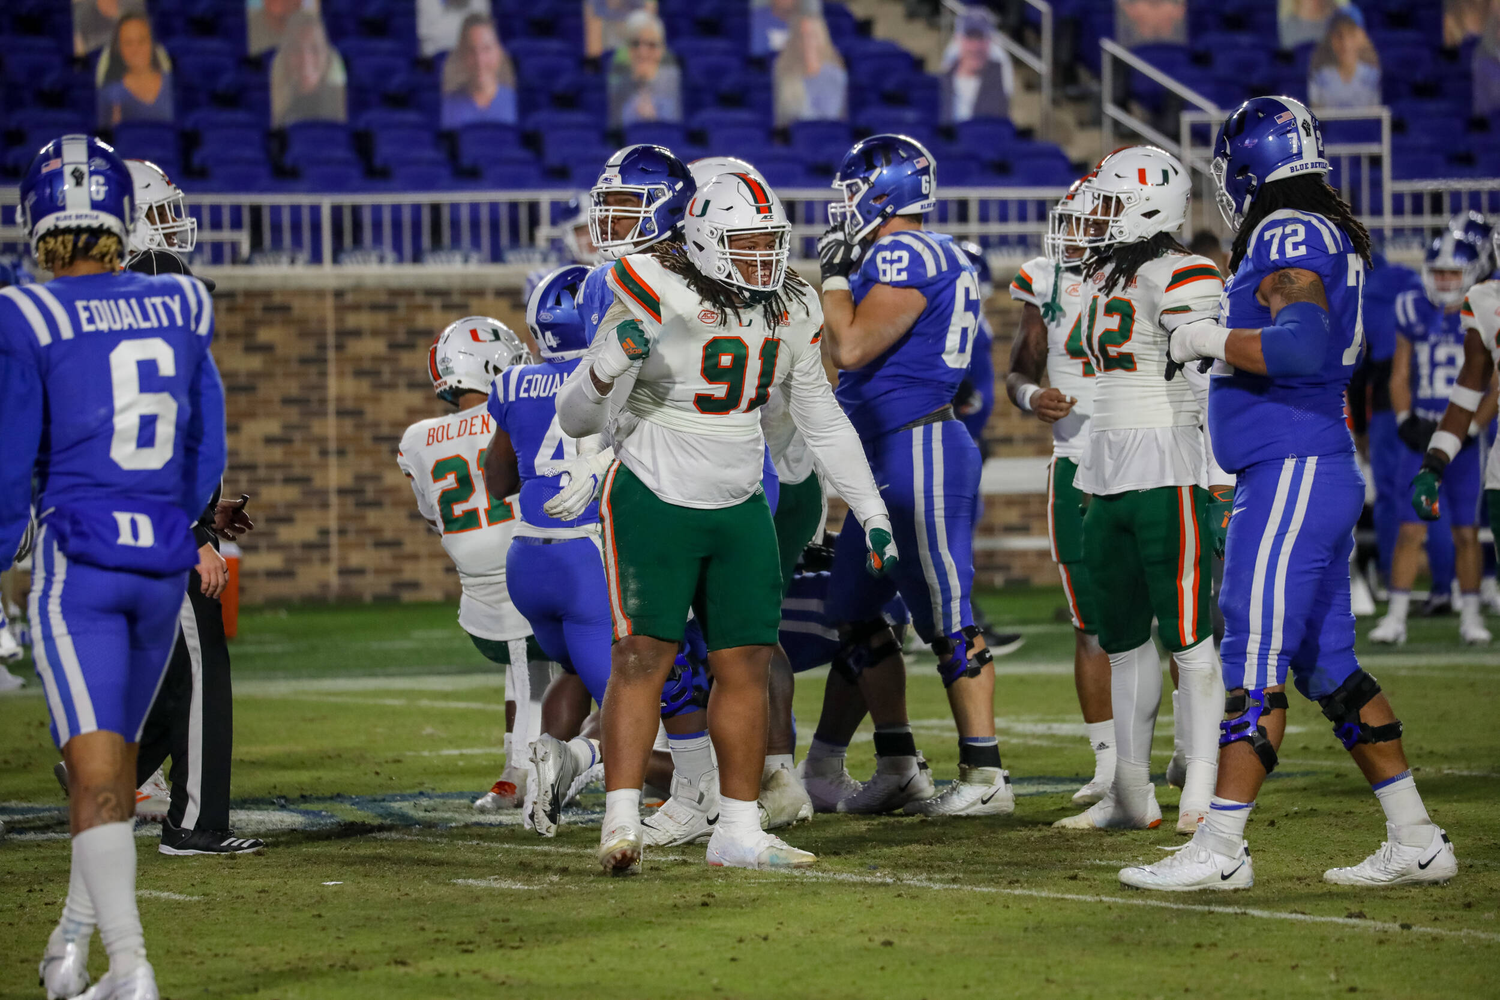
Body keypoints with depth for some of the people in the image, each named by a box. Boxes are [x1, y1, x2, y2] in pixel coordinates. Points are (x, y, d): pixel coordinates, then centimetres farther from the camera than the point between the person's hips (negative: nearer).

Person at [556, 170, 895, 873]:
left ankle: (738, 832, 11)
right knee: (643, 655, -13)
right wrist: (612, 362, -34)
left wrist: (872, 513, 14)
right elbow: (577, 419, -14)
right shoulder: (660, 302, -16)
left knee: (746, 663, 4)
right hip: (654, 500, -6)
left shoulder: (789, 309, 3)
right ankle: (621, 826, -13)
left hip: (739, 510, 6)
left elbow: (822, 420, 16)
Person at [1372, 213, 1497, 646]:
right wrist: (1407, 422, -3)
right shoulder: (1413, 313, 3)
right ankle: (1396, 616, 2)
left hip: (1464, 439, -1)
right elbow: (1399, 377, 10)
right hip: (1420, 436, 1)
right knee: (1410, 529, -2)